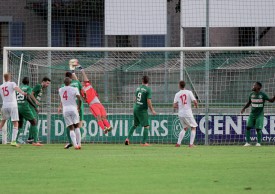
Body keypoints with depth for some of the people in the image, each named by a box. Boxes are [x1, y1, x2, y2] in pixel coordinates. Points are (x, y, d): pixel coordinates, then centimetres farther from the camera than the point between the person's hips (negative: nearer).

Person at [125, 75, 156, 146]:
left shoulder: (138, 88, 9)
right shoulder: (148, 89, -11)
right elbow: (148, 101, -15)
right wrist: (152, 110, -6)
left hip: (135, 108, 7)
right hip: (142, 110, -7)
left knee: (135, 125, 20)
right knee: (146, 126, -1)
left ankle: (128, 138, 12)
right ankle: (144, 142, -4)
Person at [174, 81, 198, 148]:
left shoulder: (177, 94, 3)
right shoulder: (189, 92, -4)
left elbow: (174, 106, -2)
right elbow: (195, 102, -11)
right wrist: (196, 106, 12)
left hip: (180, 114, 4)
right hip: (188, 113, -4)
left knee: (185, 128, 21)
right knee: (193, 128, 10)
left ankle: (178, 143, 12)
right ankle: (191, 144, -1)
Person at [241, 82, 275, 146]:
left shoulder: (262, 95, -7)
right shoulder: (251, 94, 6)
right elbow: (249, 103, 19)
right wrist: (244, 108, 7)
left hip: (259, 114, -4)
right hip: (252, 114, 4)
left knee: (258, 129, -8)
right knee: (248, 127, -5)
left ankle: (258, 142, 6)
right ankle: (248, 142, 3)